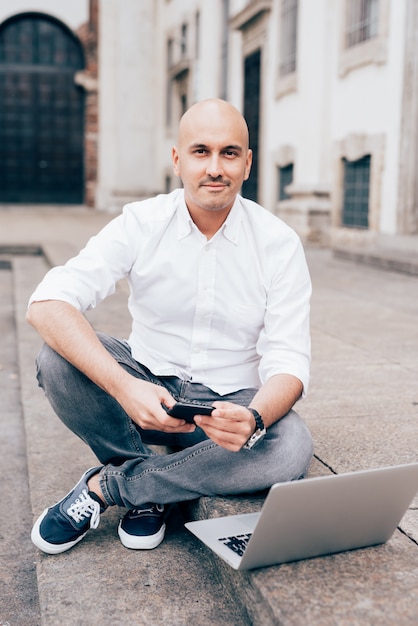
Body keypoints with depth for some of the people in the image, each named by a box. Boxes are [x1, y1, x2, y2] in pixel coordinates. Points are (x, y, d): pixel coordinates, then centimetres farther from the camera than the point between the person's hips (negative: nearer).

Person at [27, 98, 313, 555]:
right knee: (59, 358, -26)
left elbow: (288, 362, -12)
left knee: (291, 448, -31)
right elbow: (46, 304, -22)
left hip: (230, 404, 1)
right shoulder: (141, 224, -9)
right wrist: (123, 387, -38)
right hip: (146, 391, 0)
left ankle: (105, 485, -15)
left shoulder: (279, 244, -8)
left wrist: (253, 418, -37)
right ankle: (150, 489, -6)